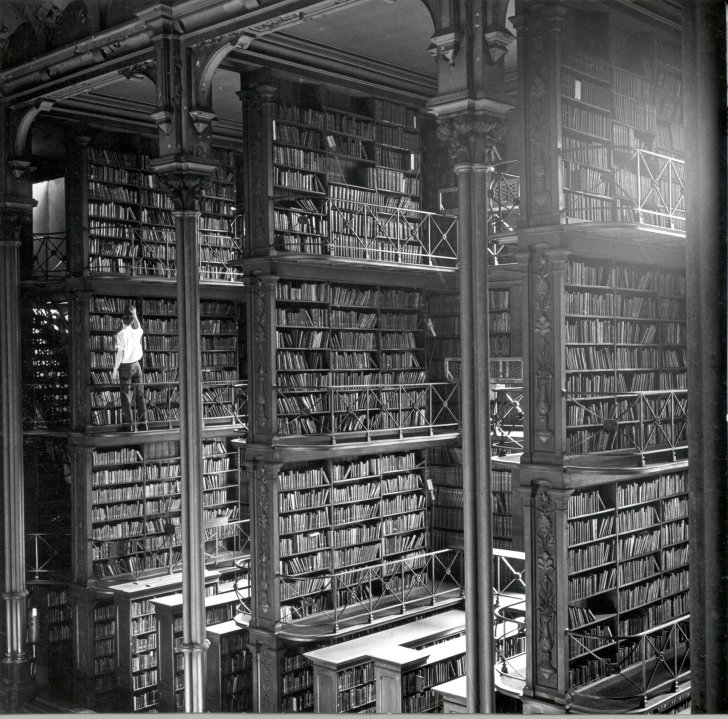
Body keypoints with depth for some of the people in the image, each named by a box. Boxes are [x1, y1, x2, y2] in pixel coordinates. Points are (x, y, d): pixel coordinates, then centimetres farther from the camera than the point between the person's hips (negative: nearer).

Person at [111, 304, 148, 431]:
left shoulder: (121, 334, -13)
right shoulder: (137, 332, 2)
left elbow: (120, 353, -14)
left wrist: (115, 370, -8)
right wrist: (135, 315, 35)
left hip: (125, 366, -5)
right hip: (136, 365, 5)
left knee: (126, 396, 1)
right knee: (140, 394, 9)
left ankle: (129, 424, 1)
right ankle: (143, 423, 11)